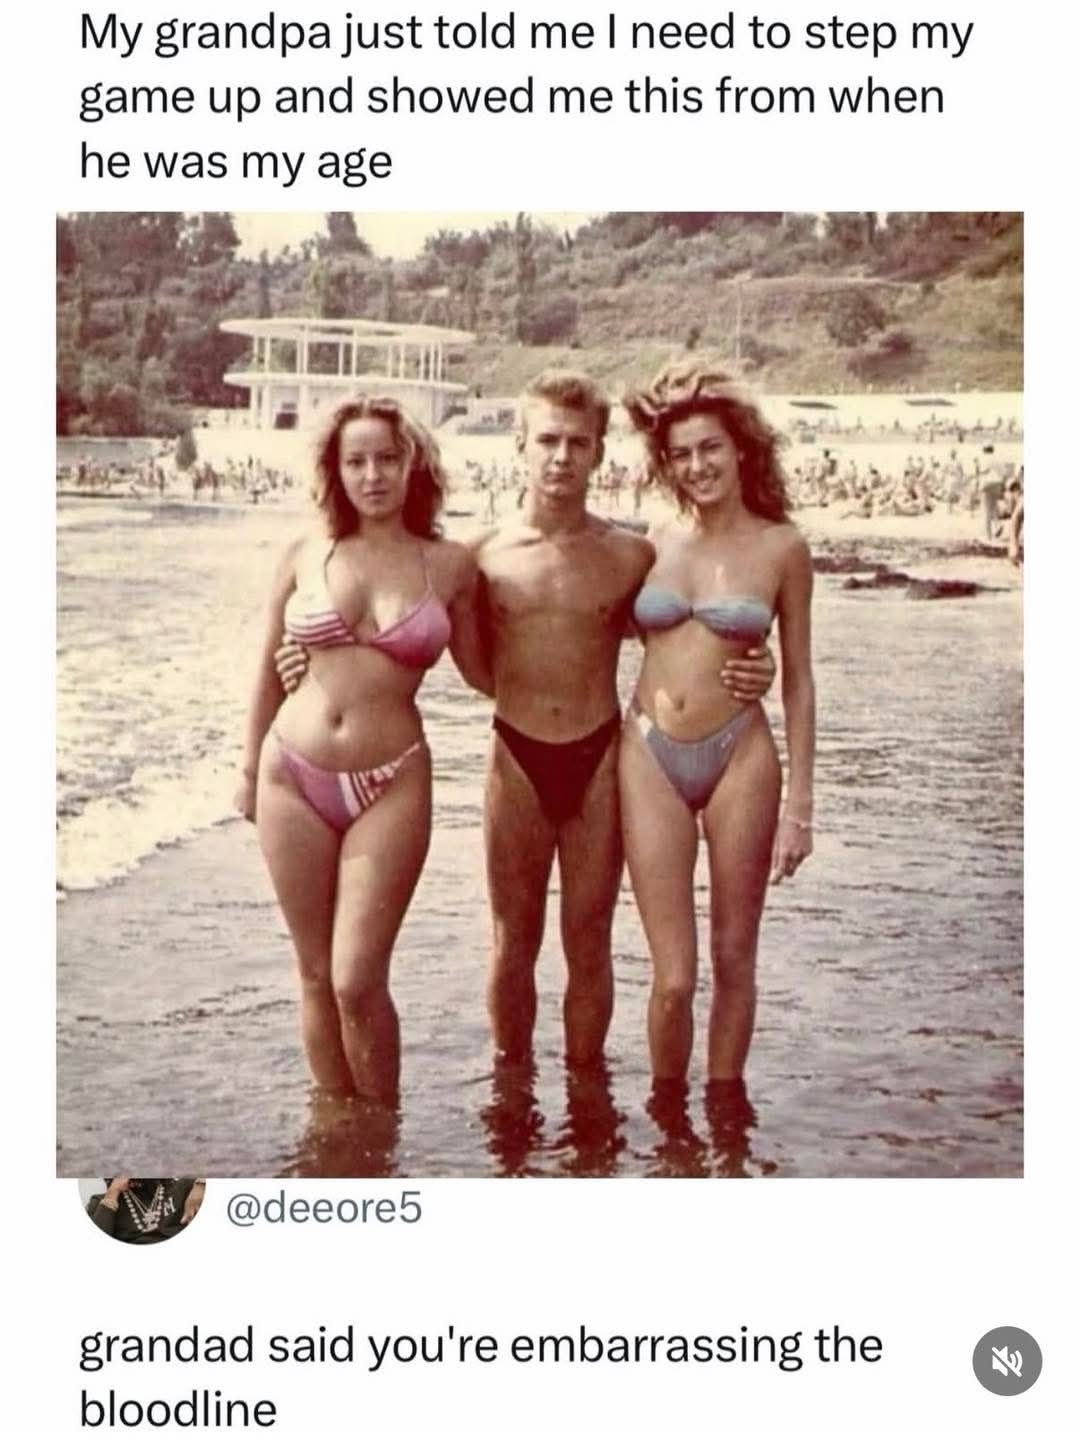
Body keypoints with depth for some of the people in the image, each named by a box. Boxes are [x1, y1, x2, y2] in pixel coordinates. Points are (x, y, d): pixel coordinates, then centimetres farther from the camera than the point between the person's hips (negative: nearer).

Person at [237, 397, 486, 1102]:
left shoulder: (450, 564, 0)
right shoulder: (305, 556, 3)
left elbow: (480, 671, 13)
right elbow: (271, 670, 13)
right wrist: (250, 769, 18)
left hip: (391, 784, -2)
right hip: (293, 776, 2)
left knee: (358, 983, -6)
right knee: (317, 976, 11)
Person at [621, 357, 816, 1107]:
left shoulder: (781, 547, 1)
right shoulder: (656, 545, 6)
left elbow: (798, 681, 3)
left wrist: (799, 803, 0)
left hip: (737, 754, -1)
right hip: (650, 756, 1)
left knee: (734, 960, 9)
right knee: (673, 975, 0)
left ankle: (724, 1104, 27)